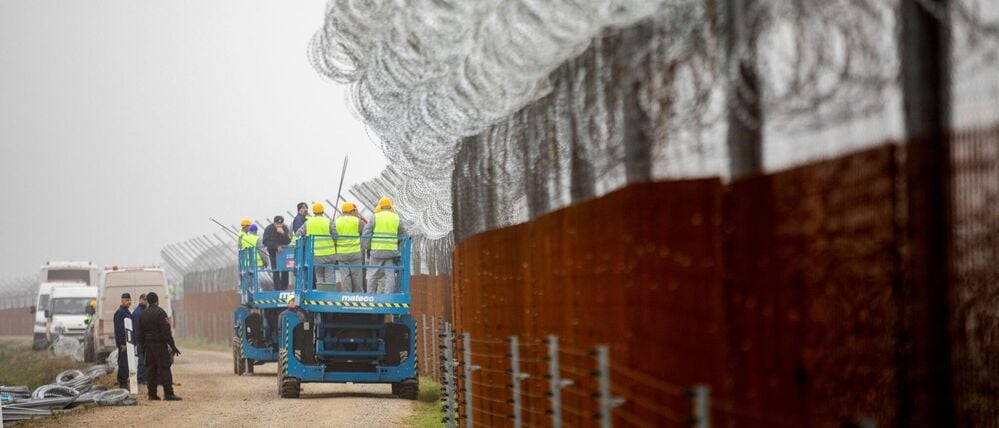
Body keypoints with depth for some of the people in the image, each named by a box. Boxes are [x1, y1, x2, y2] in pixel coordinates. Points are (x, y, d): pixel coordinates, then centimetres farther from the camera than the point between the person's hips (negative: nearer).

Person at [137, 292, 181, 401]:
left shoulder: (143, 314, 10)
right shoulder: (160, 313, -12)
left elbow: (141, 332, 14)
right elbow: (166, 332, -16)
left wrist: (143, 346, 20)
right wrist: (173, 346, -14)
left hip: (148, 345, 7)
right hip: (160, 345, -7)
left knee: (151, 369, 10)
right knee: (164, 369, -7)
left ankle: (152, 394, 8)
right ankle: (168, 393, -12)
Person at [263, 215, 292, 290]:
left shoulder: (285, 228, -9)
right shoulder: (269, 229, -12)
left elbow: (288, 241, -16)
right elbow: (266, 242, -15)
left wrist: (283, 233, -31)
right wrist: (276, 246, -23)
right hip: (273, 252, -2)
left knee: (285, 271, 1)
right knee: (276, 271, -4)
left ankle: (284, 288, 12)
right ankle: (277, 289, 1)